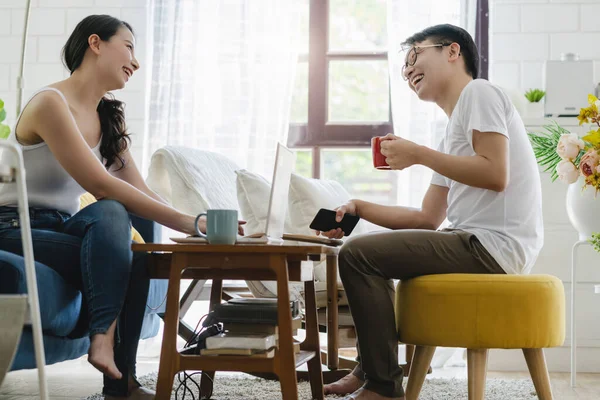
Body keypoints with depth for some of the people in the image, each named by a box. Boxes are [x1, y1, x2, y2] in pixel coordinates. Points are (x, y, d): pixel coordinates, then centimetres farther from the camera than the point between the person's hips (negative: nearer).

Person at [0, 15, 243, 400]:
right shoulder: (51, 103, -17)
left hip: (64, 228, 7)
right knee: (112, 212, -30)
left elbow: (142, 192, 3)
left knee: (134, 264, -23)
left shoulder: (109, 116, 9)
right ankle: (104, 336, -31)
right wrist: (186, 222, -27)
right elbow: (99, 185, -25)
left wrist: (197, 223, -14)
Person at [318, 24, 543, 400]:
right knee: (371, 251, 24)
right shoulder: (455, 129, 22)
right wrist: (359, 208, 9)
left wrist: (417, 154, -13)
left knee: (357, 255, -13)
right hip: (478, 242, 10)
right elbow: (429, 218, 18)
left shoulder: (479, 92, -5)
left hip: (495, 244, -10)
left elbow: (495, 174, -19)